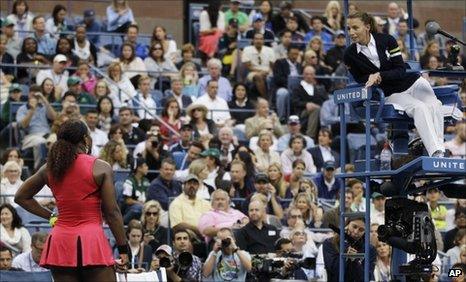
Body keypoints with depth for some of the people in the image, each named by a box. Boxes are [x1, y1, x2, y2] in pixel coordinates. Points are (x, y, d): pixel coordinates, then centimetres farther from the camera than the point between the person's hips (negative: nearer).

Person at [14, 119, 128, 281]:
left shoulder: (49, 169, 9)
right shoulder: (100, 168, -5)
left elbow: (21, 197, 19)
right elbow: (112, 213, -5)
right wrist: (123, 249, 1)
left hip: (60, 242, 5)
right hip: (91, 239, -5)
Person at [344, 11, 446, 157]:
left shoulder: (386, 40, -7)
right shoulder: (350, 55, -5)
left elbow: (401, 70, -8)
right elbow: (360, 79, 5)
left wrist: (379, 76, -22)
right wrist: (371, 78, -16)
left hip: (412, 82, 1)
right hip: (391, 94, -1)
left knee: (433, 105, -29)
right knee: (420, 108, -30)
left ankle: (439, 149, -39)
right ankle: (436, 153, -43)